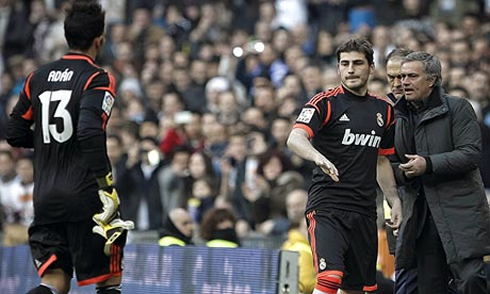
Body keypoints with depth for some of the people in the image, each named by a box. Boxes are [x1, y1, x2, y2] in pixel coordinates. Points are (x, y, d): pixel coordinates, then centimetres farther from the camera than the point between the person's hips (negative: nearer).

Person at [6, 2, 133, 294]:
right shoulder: (98, 79, -8)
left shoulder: (38, 77, 10)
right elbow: (90, 134, -22)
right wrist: (107, 187, -20)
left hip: (45, 197, 5)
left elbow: (15, 134, 14)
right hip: (85, 195, -5)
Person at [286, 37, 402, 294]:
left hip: (364, 212, 6)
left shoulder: (384, 110, 14)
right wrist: (318, 156, -40)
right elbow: (295, 138, -20)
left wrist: (395, 200, 17)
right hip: (326, 207, -6)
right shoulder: (326, 102, -4)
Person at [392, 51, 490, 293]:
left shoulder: (458, 108, 0)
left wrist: (428, 164, -19)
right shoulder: (400, 117, 17)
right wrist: (403, 172, -1)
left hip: (460, 211, -5)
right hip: (423, 218, 6)